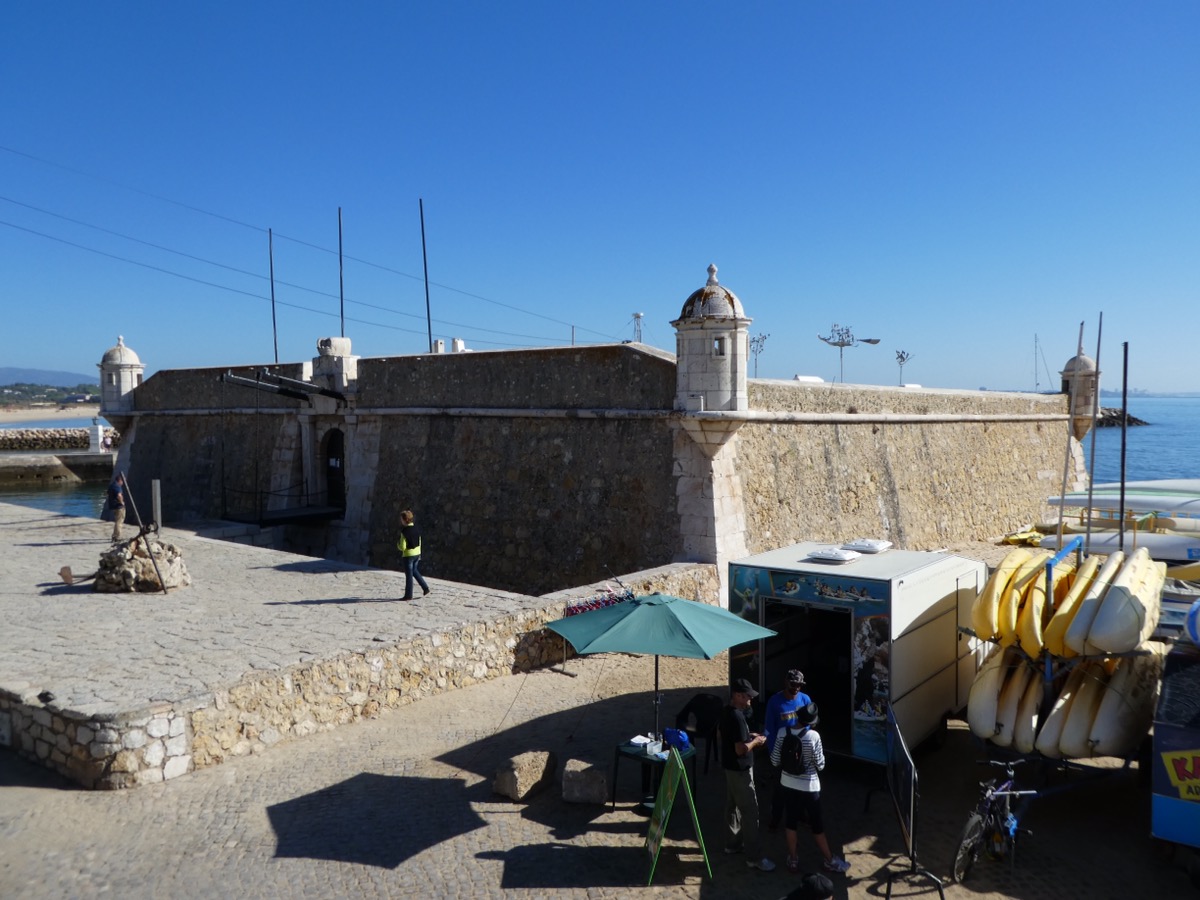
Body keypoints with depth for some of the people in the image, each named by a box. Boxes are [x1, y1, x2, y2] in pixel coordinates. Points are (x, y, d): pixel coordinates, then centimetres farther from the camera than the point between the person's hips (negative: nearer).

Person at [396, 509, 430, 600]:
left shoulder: (404, 532, -20)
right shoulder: (416, 529, 1)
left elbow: (403, 547, -20)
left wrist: (398, 544, 2)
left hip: (408, 555, -7)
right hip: (417, 554, 7)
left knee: (409, 575, 3)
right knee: (415, 571, 24)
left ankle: (408, 595, 12)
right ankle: (425, 588, 21)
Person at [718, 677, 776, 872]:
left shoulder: (726, 712, 3)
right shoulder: (737, 717, -27)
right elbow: (741, 750, -28)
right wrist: (755, 741, -11)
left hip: (730, 767, 10)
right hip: (740, 770, -10)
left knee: (733, 805, 20)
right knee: (750, 811, -3)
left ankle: (733, 843, 34)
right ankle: (754, 857, 2)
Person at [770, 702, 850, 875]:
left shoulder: (782, 733, -11)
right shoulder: (813, 736, -22)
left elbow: (775, 761, -5)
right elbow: (820, 764, -13)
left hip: (788, 783, 3)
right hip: (809, 786, -3)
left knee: (790, 820, 17)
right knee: (817, 824, 13)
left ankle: (793, 860, 28)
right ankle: (830, 861, 29)